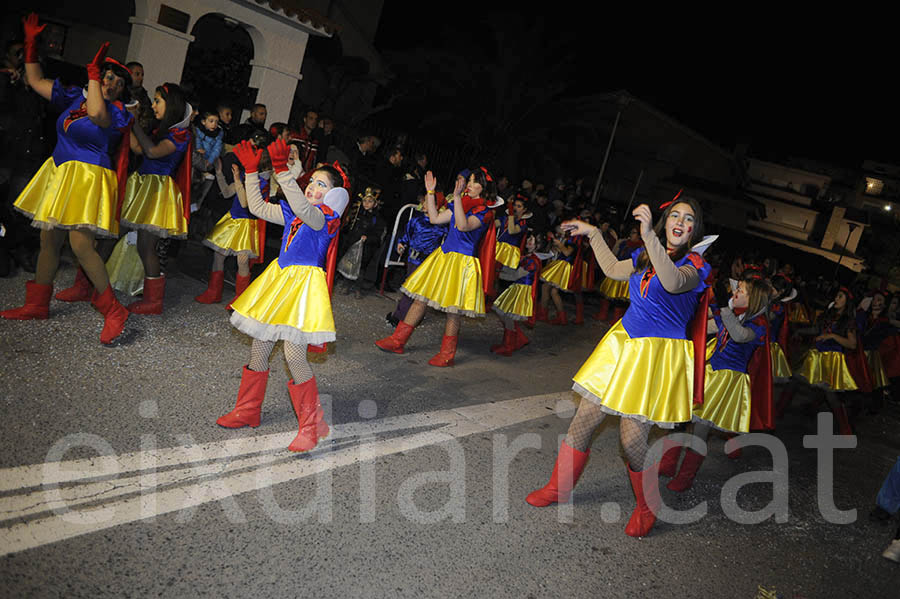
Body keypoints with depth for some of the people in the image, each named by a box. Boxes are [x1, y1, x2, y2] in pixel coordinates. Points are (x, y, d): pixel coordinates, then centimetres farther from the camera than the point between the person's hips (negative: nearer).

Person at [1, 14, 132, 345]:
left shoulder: (117, 113, -7)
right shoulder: (75, 97, 13)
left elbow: (96, 113, -29)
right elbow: (36, 81, 20)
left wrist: (93, 73, -21)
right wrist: (31, 43, 16)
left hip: (88, 178, -8)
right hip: (59, 174, 8)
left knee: (80, 244, -18)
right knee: (49, 240, 12)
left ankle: (113, 311, -11)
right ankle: (37, 305, 23)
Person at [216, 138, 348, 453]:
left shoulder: (328, 216, -11)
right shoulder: (292, 211, 12)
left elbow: (303, 209, -31)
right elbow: (258, 207, 18)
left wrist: (282, 171, -38)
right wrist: (252, 171, 12)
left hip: (304, 283, -8)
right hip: (278, 278, 8)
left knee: (294, 354, -12)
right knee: (259, 347, 12)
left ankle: (312, 425, 3)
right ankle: (247, 411, 30)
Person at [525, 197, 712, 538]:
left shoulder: (694, 265, -11)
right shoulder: (646, 256, 10)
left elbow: (673, 282, -34)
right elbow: (613, 269, 26)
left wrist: (649, 236, -44)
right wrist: (593, 234, 25)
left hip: (659, 354, -6)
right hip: (624, 343, 6)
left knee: (632, 438, -7)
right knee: (586, 416, 6)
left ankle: (647, 508, 20)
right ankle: (558, 489, 24)